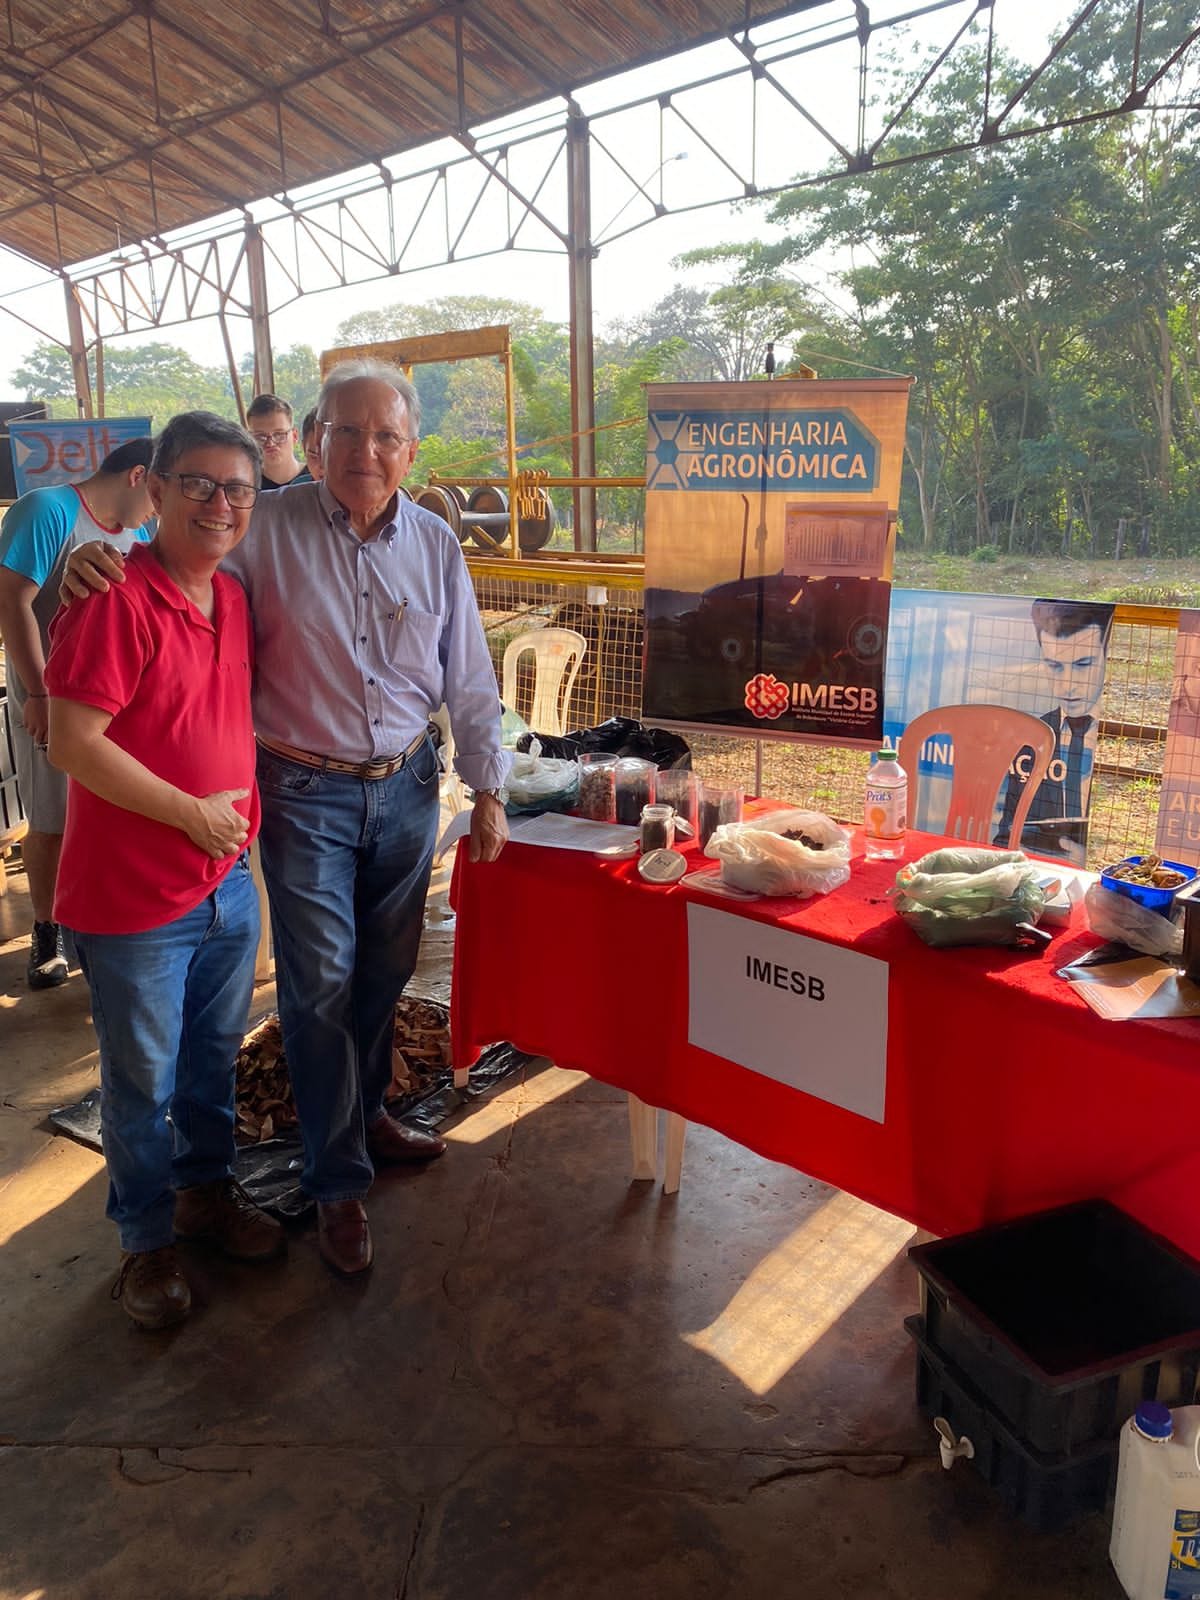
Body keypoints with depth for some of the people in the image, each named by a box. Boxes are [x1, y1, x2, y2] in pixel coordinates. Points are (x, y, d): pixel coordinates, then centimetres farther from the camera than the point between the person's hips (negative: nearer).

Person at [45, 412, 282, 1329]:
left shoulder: (235, 599, 5)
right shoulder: (116, 598, -18)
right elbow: (73, 742, -22)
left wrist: (244, 810, 10)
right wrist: (193, 813, -18)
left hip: (229, 883, 7)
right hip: (134, 898, -6)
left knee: (214, 1061, 22)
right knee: (143, 1083, 12)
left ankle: (207, 1189, 44)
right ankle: (148, 1239, 33)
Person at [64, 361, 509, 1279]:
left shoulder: (435, 545, 1)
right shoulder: (268, 529, -9)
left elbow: (469, 680, 5)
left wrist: (488, 789, 6)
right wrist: (98, 561, -26)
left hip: (406, 786, 4)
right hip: (305, 792, -3)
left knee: (386, 970, 16)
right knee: (320, 984, 1)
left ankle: (365, 1112, 40)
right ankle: (339, 1182, 17)